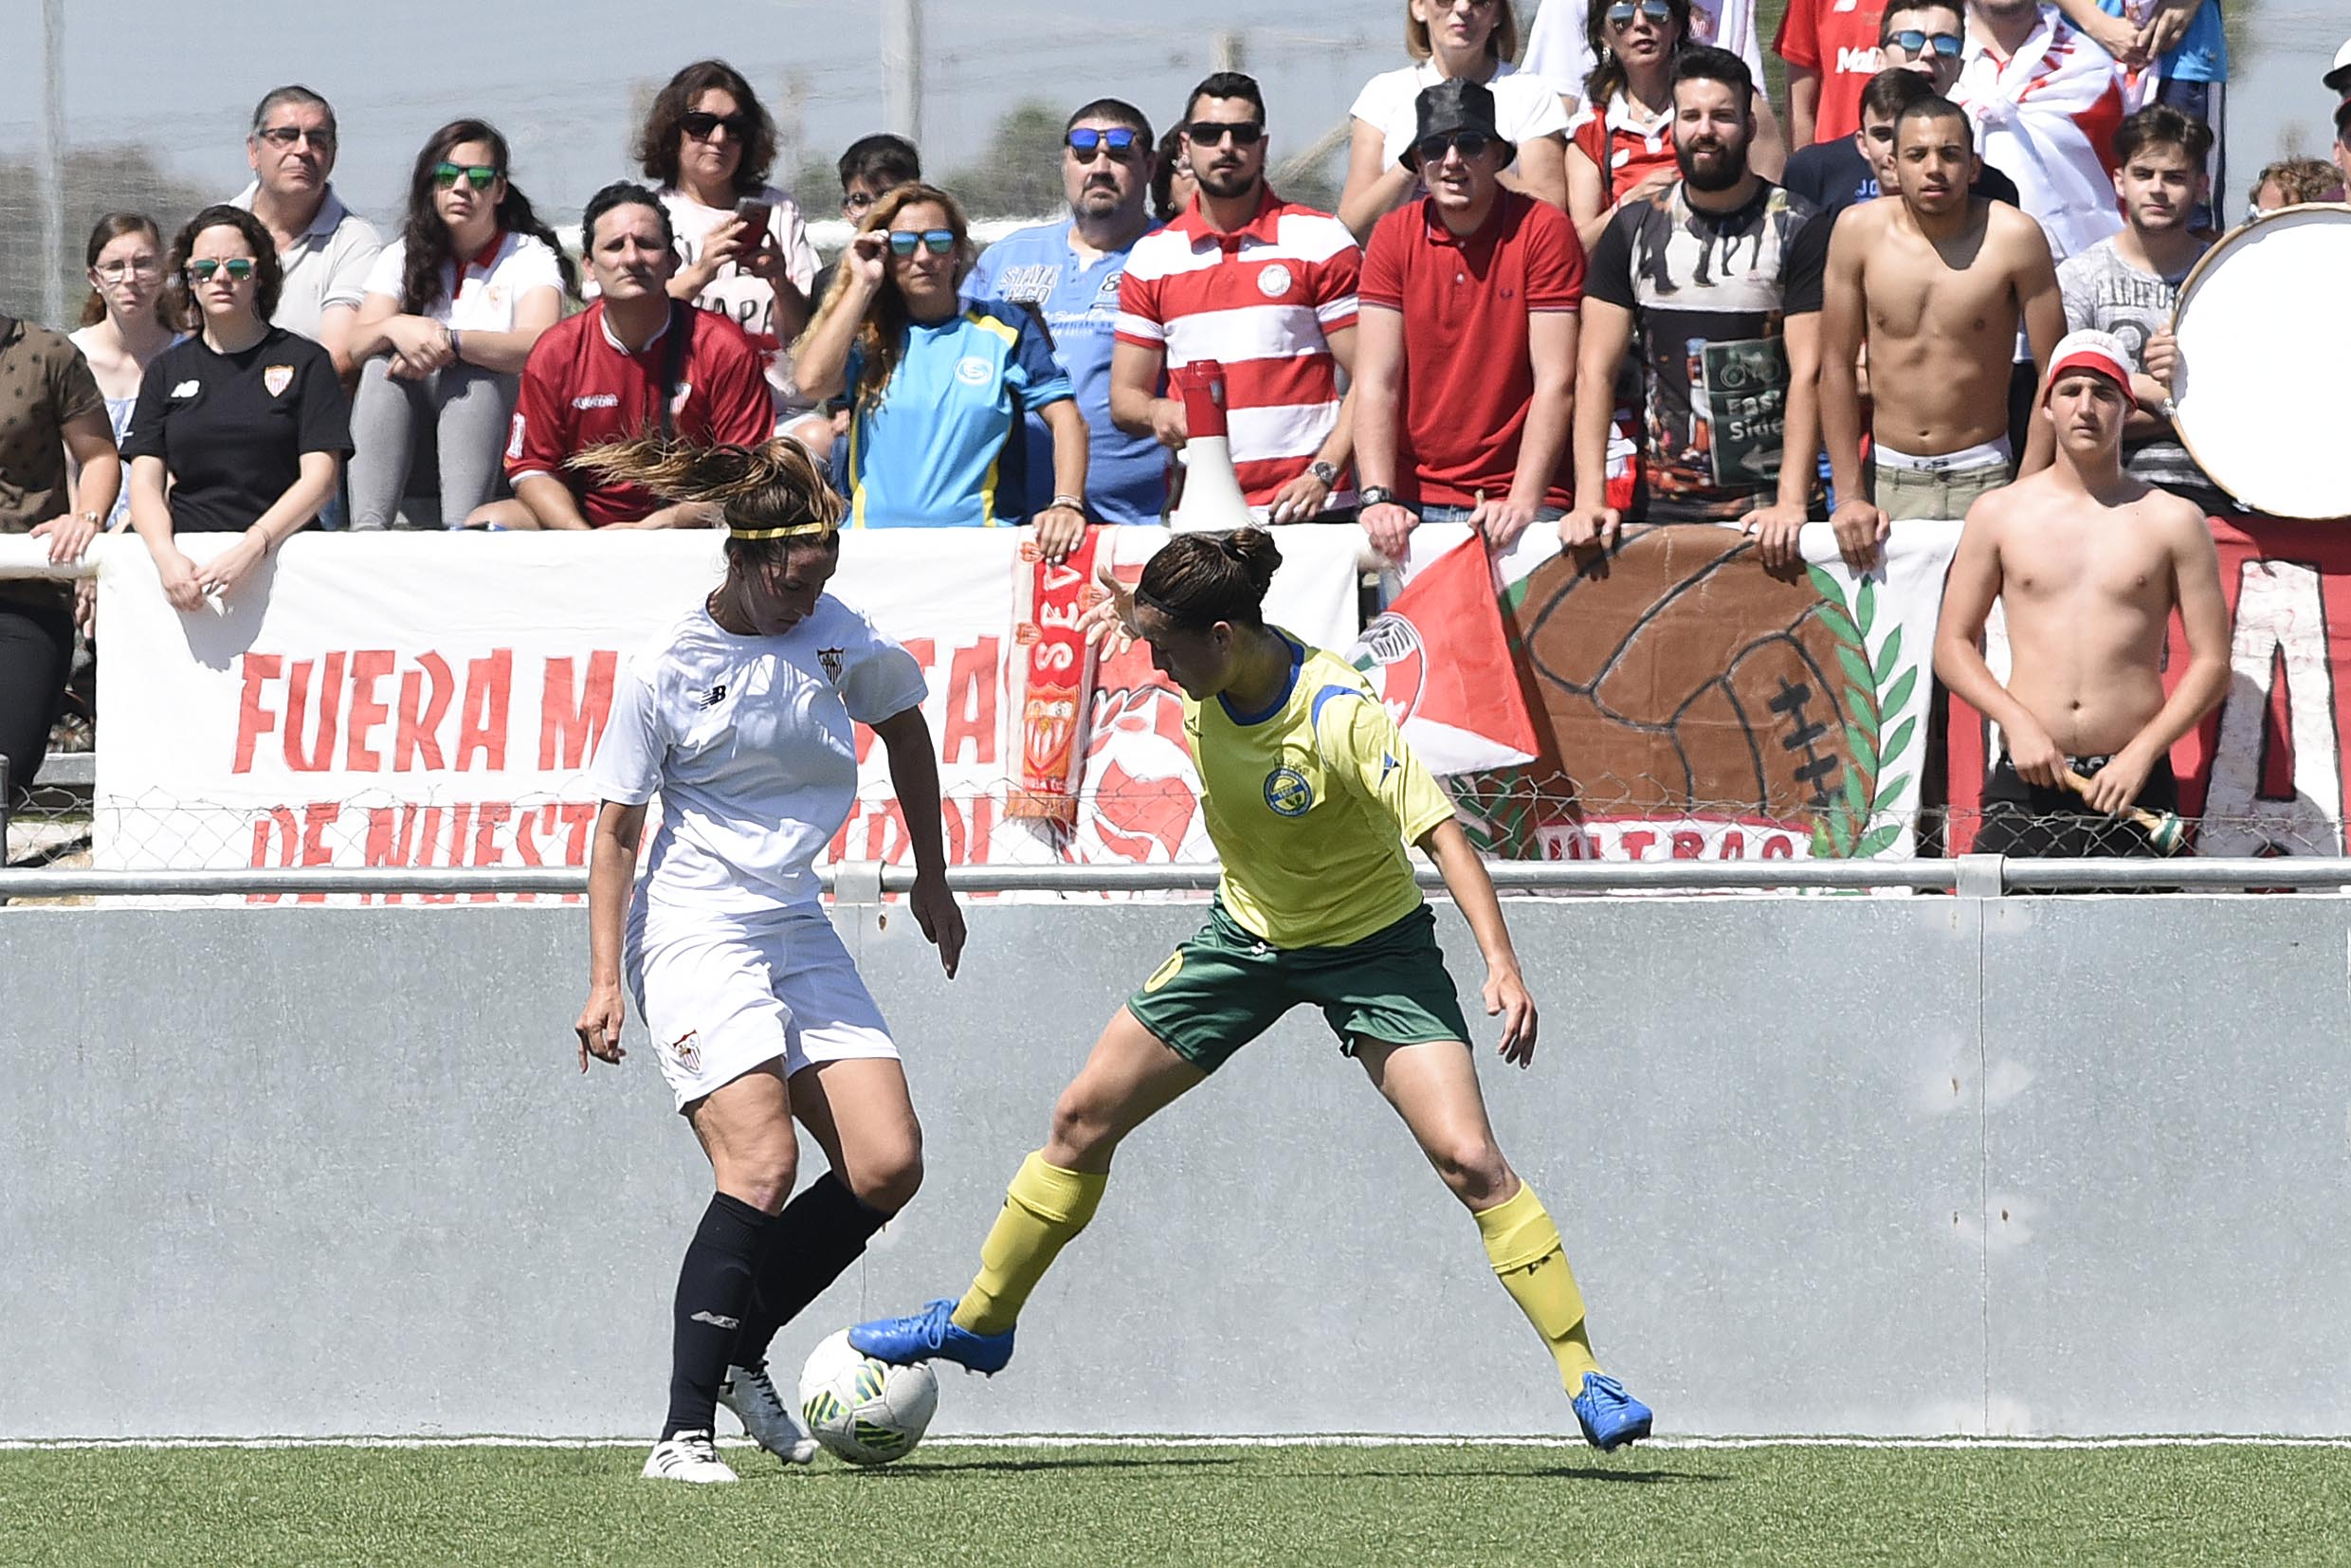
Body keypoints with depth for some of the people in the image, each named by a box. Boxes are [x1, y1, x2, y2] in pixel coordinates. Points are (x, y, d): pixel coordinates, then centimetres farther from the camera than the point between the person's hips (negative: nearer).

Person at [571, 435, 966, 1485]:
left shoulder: (838, 640, 4)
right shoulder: (666, 669, -8)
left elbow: (905, 726, 24)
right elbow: (617, 829, -3)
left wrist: (931, 878, 26)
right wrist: (605, 983, -9)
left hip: (800, 932, 6)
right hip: (695, 935, -6)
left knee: (888, 1166, -6)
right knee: (763, 1168, -22)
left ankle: (739, 1352, 12)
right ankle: (684, 1432, -21)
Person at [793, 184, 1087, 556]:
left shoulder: (1004, 330, 11)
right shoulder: (867, 336, 14)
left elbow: (1065, 416, 5)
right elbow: (814, 380, -6)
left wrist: (1067, 504, -13)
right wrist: (862, 285, 2)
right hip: (871, 546, 1)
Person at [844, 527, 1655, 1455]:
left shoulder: (1341, 716, -32)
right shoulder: (1212, 675, -14)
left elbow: (1441, 834, -36)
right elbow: (1141, 614, 15)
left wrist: (1501, 963, -44)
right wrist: (1135, 610, -2)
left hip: (1371, 946, -6)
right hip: (1248, 931, 6)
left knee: (1469, 1159, -20)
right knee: (1084, 1116, 6)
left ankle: (1585, 1380, -13)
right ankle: (979, 1323, 24)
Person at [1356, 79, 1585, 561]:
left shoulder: (1543, 230, -3)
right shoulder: (1395, 236, 5)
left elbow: (1556, 382, -8)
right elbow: (1376, 382, 0)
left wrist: (1523, 502, -18)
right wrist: (1378, 498, -14)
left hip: (1518, 507, -2)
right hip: (1416, 503, 2)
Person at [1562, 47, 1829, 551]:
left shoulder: (1797, 228, -1)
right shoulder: (1633, 230, 7)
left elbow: (1809, 372, -7)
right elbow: (1595, 371, 3)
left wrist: (1791, 503, -18)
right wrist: (1589, 500, -9)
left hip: (1767, 508, -2)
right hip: (1660, 504, 2)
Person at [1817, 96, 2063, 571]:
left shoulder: (2013, 237, -9)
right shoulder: (1859, 231, -3)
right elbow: (1836, 365, 3)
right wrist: (1848, 496, -2)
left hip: (1982, 478, -2)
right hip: (1888, 479, 2)